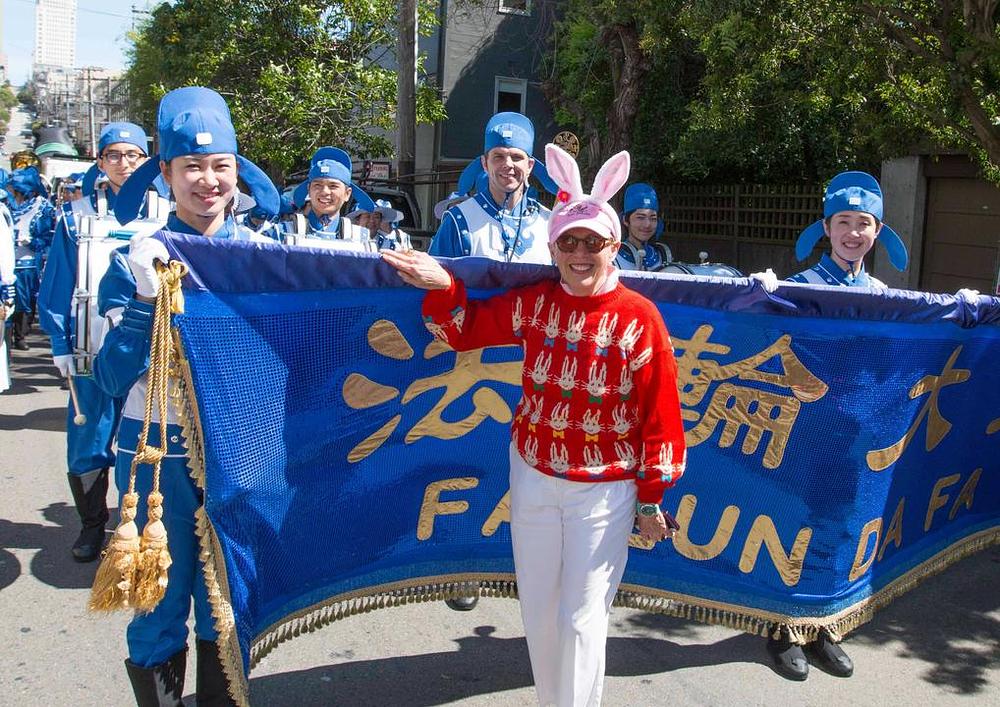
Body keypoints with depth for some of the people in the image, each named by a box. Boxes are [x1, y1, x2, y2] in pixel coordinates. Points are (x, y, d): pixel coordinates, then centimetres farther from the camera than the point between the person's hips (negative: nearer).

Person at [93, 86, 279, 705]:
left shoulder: (262, 252, 1)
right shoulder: (139, 258, -4)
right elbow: (114, 377, -10)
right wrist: (147, 299, -22)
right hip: (160, 451, -1)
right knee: (160, 591, 9)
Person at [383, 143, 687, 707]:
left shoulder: (640, 317, -14)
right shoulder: (533, 303, -3)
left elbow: (661, 414, -10)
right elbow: (467, 330, 11)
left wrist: (652, 499, -7)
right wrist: (443, 287, -10)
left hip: (604, 489, -4)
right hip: (532, 476, 4)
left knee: (581, 619, 3)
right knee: (537, 610, 17)